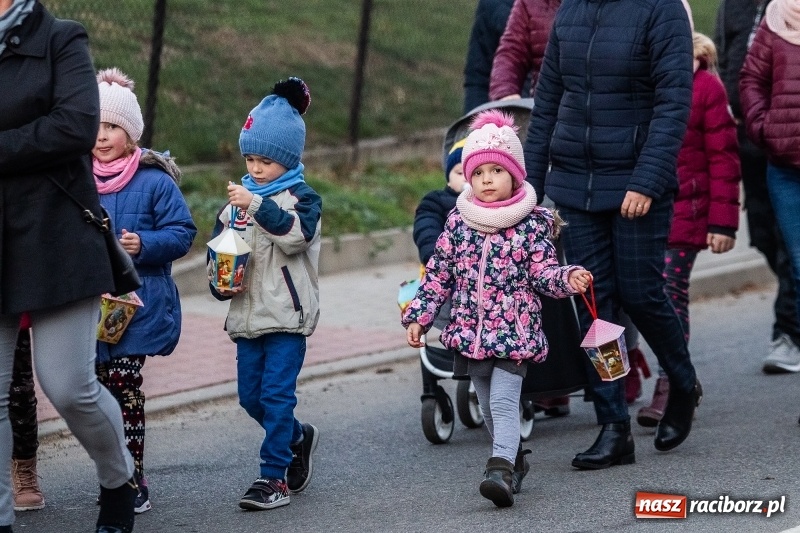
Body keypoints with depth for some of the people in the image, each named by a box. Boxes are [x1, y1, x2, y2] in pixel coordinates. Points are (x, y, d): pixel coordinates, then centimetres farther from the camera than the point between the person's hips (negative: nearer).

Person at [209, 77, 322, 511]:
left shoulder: (301, 197, -2)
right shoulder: (239, 198, 13)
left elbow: (296, 234, -23)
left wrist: (257, 206, -30)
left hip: (287, 315, -6)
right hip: (247, 314, 6)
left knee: (276, 394, -10)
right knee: (250, 396, 9)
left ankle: (274, 476, -5)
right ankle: (299, 438, 34)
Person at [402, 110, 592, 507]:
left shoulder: (532, 223, -6)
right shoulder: (458, 222, 3)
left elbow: (543, 273, -6)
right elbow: (438, 274, 9)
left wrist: (567, 278, -26)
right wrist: (419, 316, 6)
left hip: (515, 332, -4)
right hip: (470, 331, 4)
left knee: (503, 402, -15)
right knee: (488, 405, 14)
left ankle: (501, 469, -25)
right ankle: (513, 460, 30)